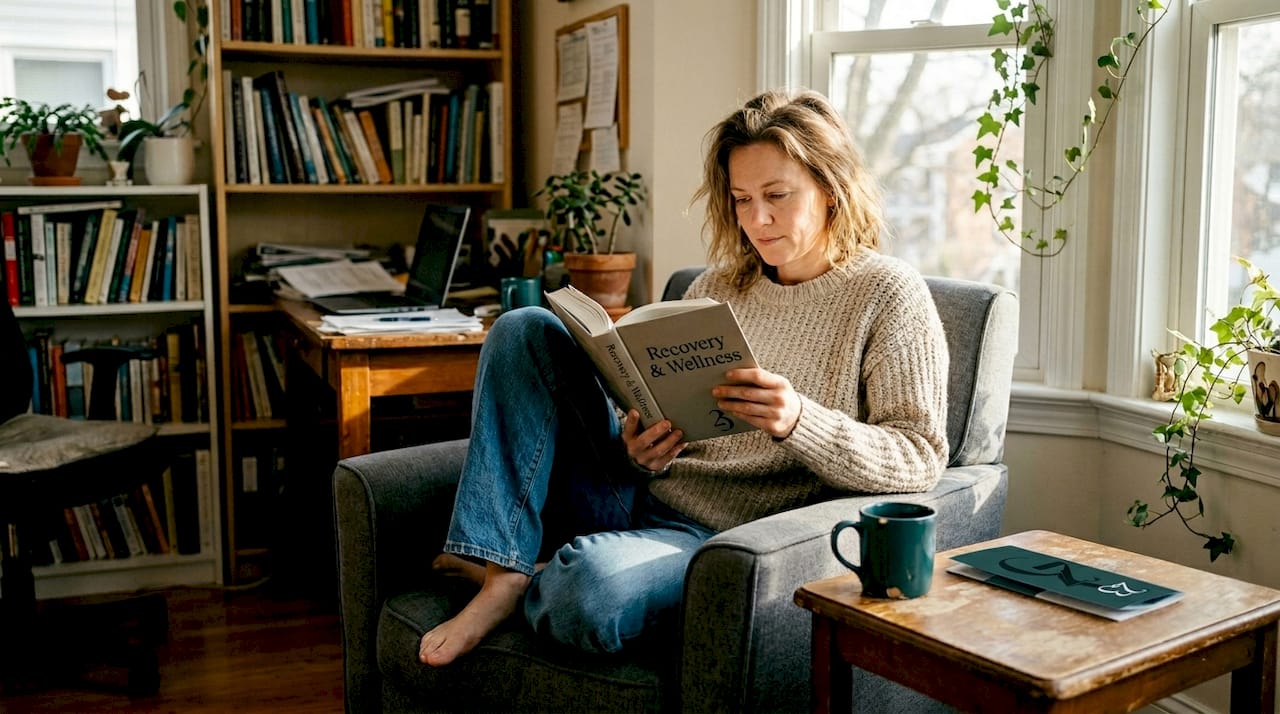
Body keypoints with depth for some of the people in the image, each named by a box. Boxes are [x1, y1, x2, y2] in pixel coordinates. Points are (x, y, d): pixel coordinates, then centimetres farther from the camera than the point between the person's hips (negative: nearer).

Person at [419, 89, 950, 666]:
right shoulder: (716, 287, 14)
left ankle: (537, 584, 0)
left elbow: (921, 458, -10)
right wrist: (642, 450, -8)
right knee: (525, 333, -8)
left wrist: (798, 420, -27)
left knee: (592, 584, -38)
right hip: (642, 492, 6)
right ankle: (501, 574, -15)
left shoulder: (890, 295, -3)